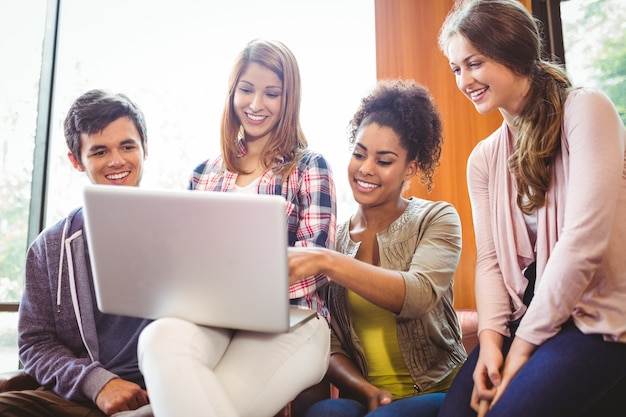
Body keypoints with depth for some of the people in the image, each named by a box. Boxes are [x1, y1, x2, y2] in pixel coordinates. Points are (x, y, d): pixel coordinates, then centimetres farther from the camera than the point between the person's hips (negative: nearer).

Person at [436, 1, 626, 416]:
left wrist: (524, 345, -15)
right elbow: (490, 258, 4)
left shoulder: (586, 110, -9)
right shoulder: (483, 159, 8)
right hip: (525, 318, 5)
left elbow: (583, 241, -18)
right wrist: (491, 336, -13)